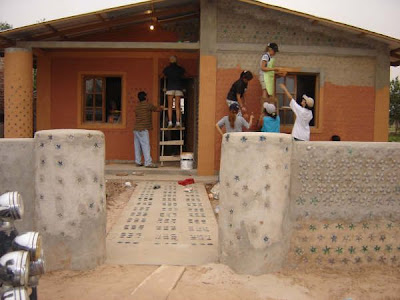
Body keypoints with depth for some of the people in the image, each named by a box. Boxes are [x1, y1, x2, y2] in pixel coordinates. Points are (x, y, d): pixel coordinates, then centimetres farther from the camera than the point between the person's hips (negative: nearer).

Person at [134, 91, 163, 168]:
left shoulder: (137, 106, 14)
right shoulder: (148, 105, -6)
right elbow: (157, 109, 6)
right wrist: (161, 107, 28)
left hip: (136, 129, 8)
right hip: (143, 129, -8)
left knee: (137, 146, 9)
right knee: (146, 145, -8)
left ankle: (138, 162, 11)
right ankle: (148, 163, -10)